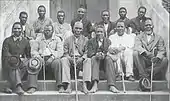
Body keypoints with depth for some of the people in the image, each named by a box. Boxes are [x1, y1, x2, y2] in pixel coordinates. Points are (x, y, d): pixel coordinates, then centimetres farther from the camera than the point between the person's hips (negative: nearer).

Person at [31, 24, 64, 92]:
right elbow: (33, 51, 12)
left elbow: (60, 52, 3)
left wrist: (52, 57, -14)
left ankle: (60, 85, -34)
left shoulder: (57, 39, 16)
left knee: (57, 62, -35)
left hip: (52, 58, -1)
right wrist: (38, 57, -9)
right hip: (41, 58, 1)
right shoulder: (38, 39, 21)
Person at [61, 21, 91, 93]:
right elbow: (65, 53, 6)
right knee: (63, 60, -30)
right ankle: (68, 86, -35)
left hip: (81, 60, 0)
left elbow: (86, 53, 3)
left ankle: (84, 85, -33)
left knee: (88, 60, -31)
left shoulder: (85, 40, 13)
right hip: (70, 59, 0)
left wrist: (82, 58, -18)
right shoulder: (68, 39, 14)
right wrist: (70, 58, -15)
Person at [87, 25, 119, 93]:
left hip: (105, 60, 1)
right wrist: (96, 55, -24)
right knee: (94, 58, -33)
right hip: (95, 61, -1)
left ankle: (112, 85, -43)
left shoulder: (108, 41, 18)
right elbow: (89, 53, -1)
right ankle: (95, 84, -50)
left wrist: (104, 55, -21)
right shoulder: (91, 41, 15)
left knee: (109, 59, -31)